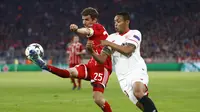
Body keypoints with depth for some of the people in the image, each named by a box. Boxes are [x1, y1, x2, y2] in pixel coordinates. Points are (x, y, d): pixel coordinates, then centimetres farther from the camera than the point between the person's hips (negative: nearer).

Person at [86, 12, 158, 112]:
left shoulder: (134, 34, 0)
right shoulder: (111, 38, 11)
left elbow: (127, 50, -18)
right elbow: (102, 59, 5)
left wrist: (109, 44, -15)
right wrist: (91, 51, -13)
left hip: (137, 71, -4)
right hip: (123, 78, 4)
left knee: (138, 93, -34)